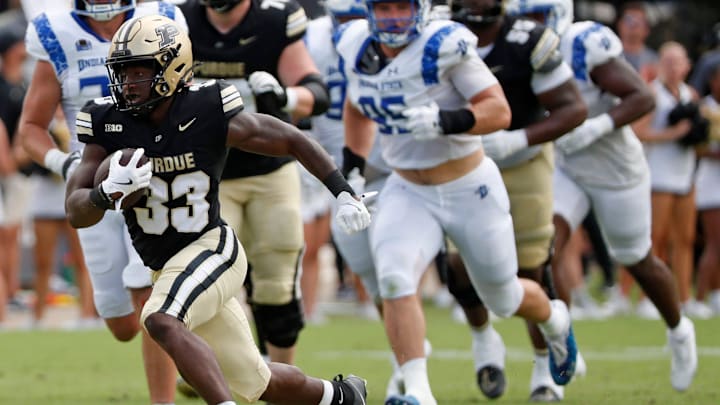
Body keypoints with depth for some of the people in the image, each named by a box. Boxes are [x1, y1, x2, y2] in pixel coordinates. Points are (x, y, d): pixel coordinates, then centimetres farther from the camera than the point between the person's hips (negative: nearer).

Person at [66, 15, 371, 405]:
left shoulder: (211, 114, -17)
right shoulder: (108, 122, -8)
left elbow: (293, 141, -3)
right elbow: (76, 212, -10)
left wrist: (344, 193, -9)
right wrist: (108, 192, -32)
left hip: (211, 248, -5)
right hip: (165, 266, 5)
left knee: (161, 321, -34)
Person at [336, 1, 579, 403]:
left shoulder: (445, 46, -22)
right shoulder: (358, 48, -4)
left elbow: (500, 111, -24)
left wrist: (445, 121, -40)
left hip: (471, 190, -4)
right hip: (408, 192, 4)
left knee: (502, 297, 15)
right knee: (395, 278, -25)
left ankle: (555, 320, 50)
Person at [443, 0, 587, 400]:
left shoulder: (531, 43, -22)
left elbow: (574, 108, -19)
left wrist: (518, 140, -31)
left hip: (524, 164, -2)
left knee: (531, 268, 0)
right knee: (466, 262, -11)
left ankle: (545, 366, 19)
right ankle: (484, 339, 19)